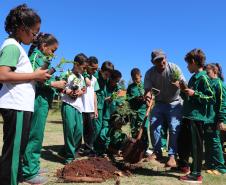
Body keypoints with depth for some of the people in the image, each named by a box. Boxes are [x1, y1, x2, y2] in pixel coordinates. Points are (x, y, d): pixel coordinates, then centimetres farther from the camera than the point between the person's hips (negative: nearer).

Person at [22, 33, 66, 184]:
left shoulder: (43, 58, 18)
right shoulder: (36, 56, -7)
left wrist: (58, 87, 13)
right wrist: (54, 83, -15)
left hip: (44, 101, 9)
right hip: (38, 100, -9)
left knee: (38, 135, 14)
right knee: (35, 135, -5)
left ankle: (34, 166, 25)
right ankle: (29, 172, 3)